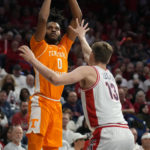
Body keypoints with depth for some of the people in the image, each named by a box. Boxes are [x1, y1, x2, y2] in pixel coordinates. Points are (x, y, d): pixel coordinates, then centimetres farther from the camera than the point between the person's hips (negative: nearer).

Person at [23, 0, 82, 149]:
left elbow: (77, 17, 15)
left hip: (56, 104, 6)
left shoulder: (64, 46, 18)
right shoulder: (39, 45, 4)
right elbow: (42, 19, -12)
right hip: (41, 102, -6)